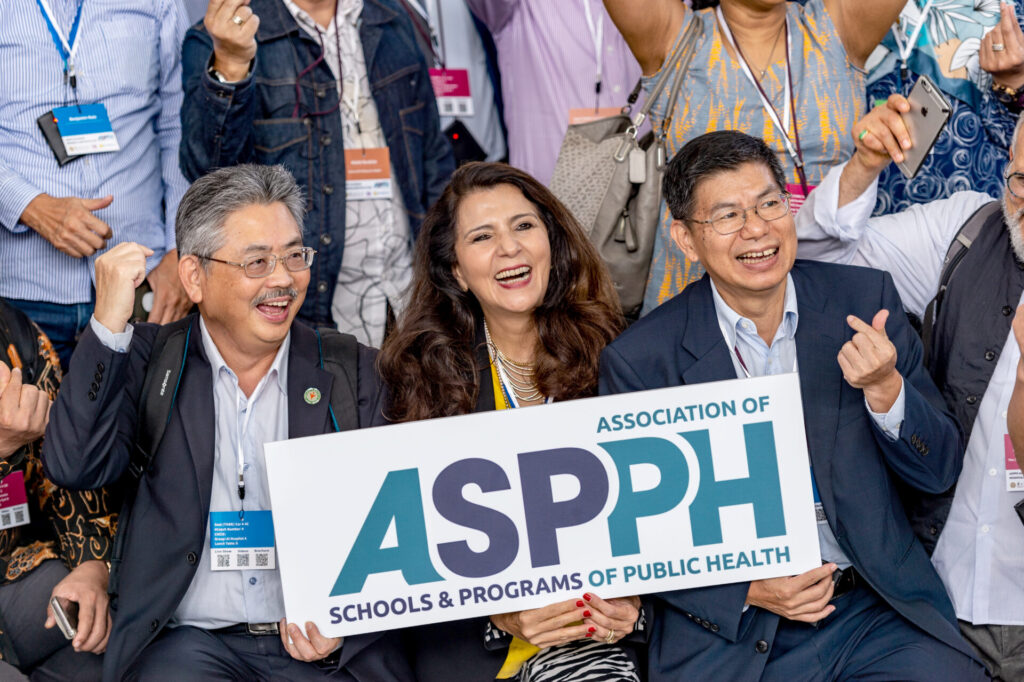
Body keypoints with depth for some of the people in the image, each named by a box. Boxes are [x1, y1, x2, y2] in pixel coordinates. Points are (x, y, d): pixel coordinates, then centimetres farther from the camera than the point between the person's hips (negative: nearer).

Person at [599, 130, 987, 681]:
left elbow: (940, 471, 6)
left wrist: (883, 388, -12)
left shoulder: (864, 301, 4)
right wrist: (744, 591, -11)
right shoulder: (640, 361, -3)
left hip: (879, 612, 2)